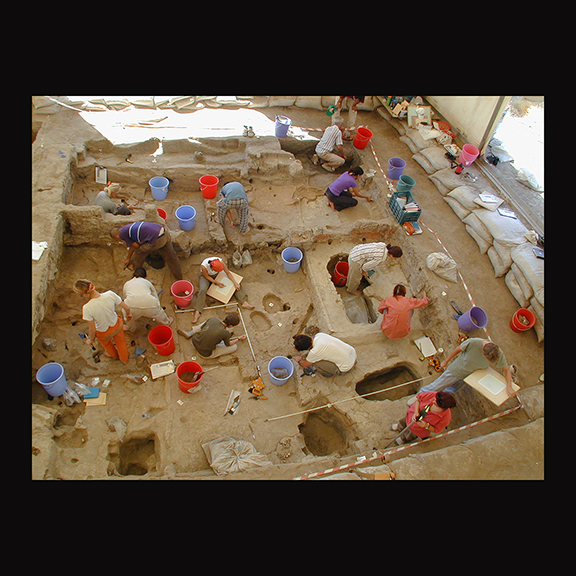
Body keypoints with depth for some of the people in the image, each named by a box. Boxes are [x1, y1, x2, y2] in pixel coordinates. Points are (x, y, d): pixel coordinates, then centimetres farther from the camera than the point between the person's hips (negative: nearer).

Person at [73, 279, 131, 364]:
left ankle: (113, 354, 70)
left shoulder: (87, 308, -35)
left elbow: (92, 329, -24)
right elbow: (126, 307, -17)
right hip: (117, 326, 2)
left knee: (106, 344, 37)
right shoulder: (110, 294, -29)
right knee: (121, 342, 35)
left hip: (104, 334, -2)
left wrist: (91, 339, -2)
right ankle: (124, 359, 63)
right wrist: (128, 314, 7)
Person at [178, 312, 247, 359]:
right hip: (205, 354, -5)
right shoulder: (225, 333, -25)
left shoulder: (213, 319, -15)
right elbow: (228, 345, -4)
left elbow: (201, 328, 4)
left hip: (195, 341, 5)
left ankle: (190, 333, 17)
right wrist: (239, 339, 14)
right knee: (234, 347, -1)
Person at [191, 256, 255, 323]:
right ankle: (197, 312, -28)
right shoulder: (204, 267, -40)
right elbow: (206, 276, -20)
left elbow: (228, 273, -20)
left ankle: (244, 302, -10)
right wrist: (216, 283, -26)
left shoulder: (220, 262, -34)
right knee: (202, 289, -29)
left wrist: (235, 283, -25)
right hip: (206, 275, -3)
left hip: (218, 275, 3)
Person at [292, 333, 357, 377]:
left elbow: (305, 365, -2)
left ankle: (329, 373, 16)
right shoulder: (319, 334, -7)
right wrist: (298, 345, 20)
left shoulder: (315, 351, -24)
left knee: (315, 361, -10)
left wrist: (299, 360, 18)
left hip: (346, 368, -7)